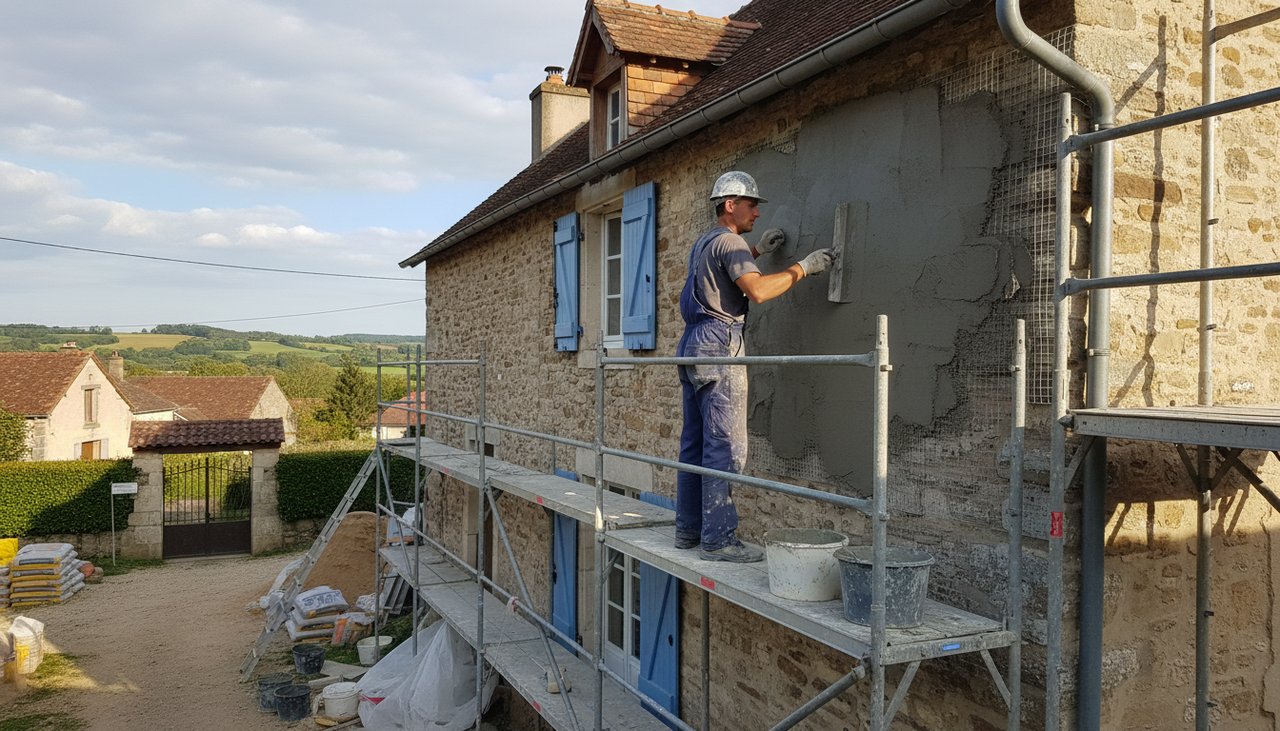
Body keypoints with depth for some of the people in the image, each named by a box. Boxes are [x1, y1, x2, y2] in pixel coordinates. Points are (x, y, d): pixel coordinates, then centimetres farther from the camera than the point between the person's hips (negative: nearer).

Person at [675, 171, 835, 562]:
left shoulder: (703, 243, 22)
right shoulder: (729, 241, -8)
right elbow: (758, 290, -22)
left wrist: (757, 250, 36)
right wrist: (803, 267, -14)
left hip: (693, 345, 10)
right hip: (718, 345, -10)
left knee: (695, 442, 11)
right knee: (725, 446, -9)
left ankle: (689, 529, 16)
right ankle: (718, 539, -8)